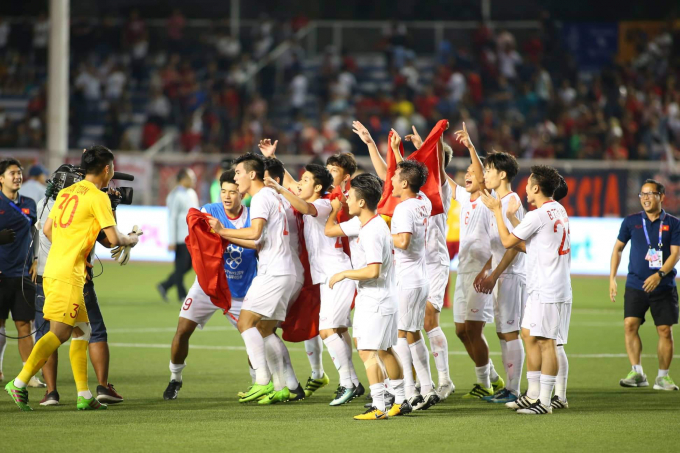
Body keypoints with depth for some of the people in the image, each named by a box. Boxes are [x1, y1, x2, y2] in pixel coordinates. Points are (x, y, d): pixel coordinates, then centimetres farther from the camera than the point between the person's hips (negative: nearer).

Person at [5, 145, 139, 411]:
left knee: (81, 330, 11)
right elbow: (113, 239, -10)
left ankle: (84, 395, 9)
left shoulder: (66, 192, 16)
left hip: (53, 268, 9)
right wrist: (131, 240, 11)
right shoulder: (98, 197, -7)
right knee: (60, 332, -11)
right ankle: (20, 383, -16)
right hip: (68, 275, -9)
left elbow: (47, 229, 21)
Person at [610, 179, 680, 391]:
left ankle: (663, 376, 10)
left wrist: (659, 275, -21)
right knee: (630, 325, -15)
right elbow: (618, 249, 14)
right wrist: (612, 278, 7)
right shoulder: (631, 222, 5)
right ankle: (637, 372, -12)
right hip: (635, 285, 1)